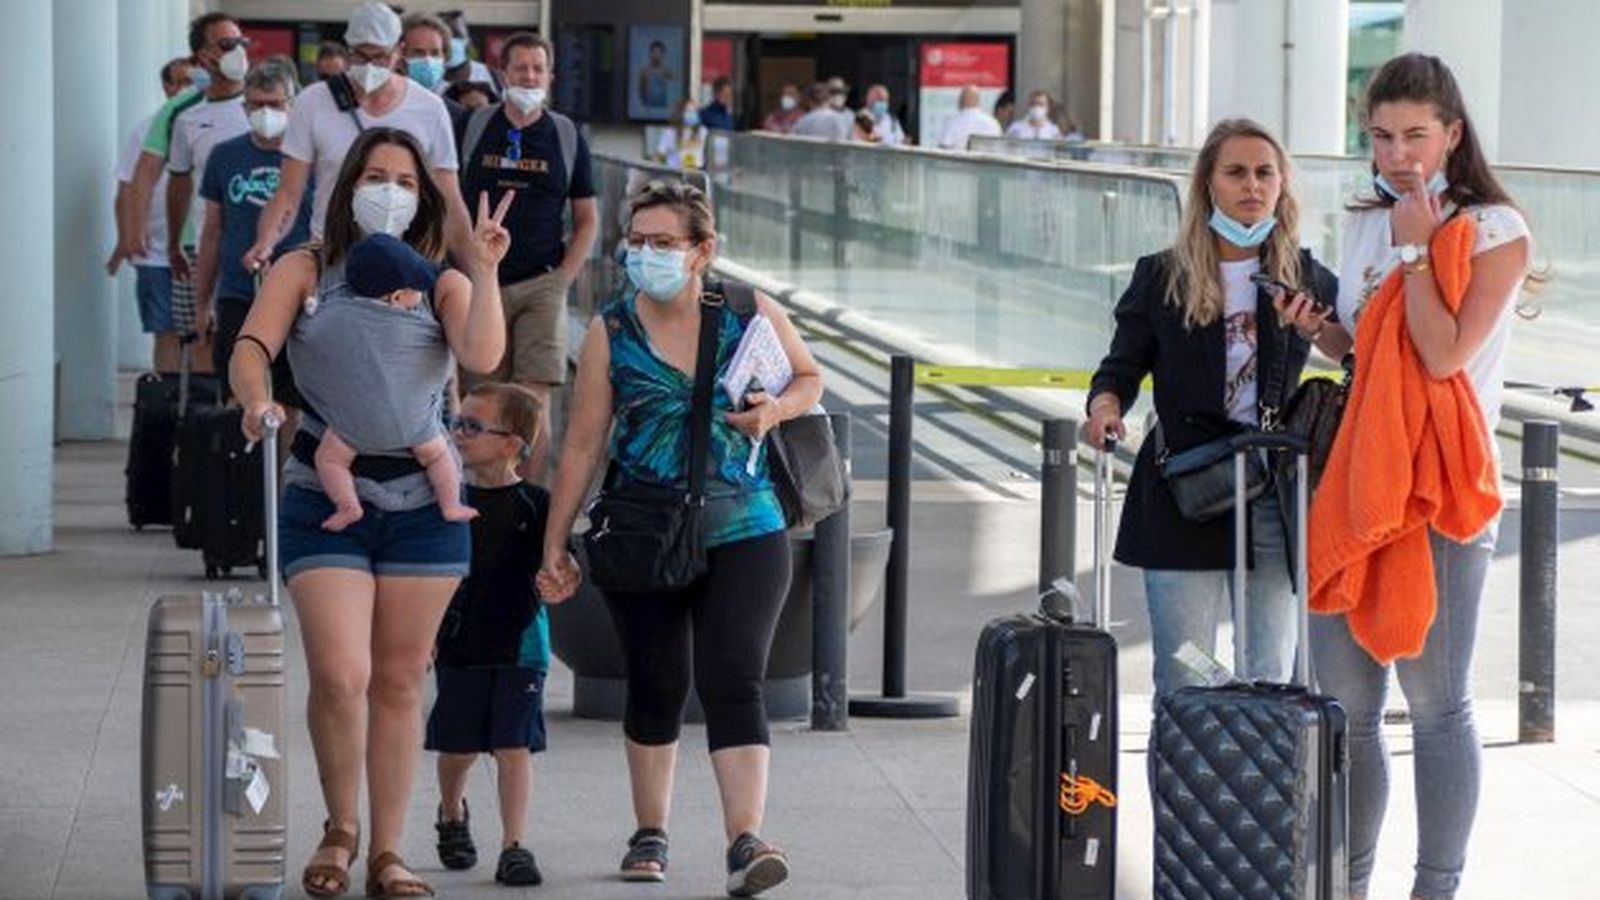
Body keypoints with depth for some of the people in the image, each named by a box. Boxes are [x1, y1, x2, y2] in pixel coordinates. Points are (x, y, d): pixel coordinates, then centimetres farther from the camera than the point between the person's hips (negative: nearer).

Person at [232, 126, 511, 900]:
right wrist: (257, 398, -27)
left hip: (423, 499, 2)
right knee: (340, 675, -13)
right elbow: (250, 348, -7)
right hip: (325, 494, -2)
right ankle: (340, 829, 10)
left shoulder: (440, 283, 9)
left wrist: (484, 272, -15)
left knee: (399, 682, 6)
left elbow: (483, 358, -8)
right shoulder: (304, 271, 6)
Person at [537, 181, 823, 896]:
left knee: (733, 681, -13)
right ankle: (650, 835, 29)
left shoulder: (752, 313, -1)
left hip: (742, 531, -1)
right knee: (655, 688, 11)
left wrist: (776, 409, -8)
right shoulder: (611, 330, 0)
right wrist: (555, 547, 1)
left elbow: (809, 379, 16)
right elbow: (583, 445, 2)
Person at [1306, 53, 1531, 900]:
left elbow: (1443, 354, -17)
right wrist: (1317, 331, 5)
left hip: (1440, 489, -6)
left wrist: (1415, 249, -12)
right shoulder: (1367, 223, 14)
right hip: (1353, 477, 6)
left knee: (1435, 702, 0)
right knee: (1342, 701, 8)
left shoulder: (1496, 231, -6)